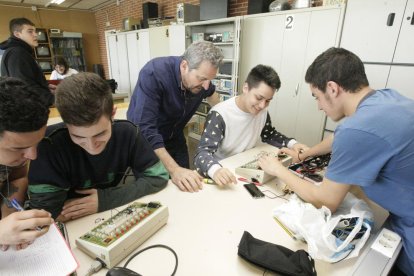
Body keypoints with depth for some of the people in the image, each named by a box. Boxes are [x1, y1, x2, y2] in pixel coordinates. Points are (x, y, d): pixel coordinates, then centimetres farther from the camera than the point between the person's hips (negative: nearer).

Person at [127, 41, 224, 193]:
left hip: (175, 138, 5)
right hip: (145, 140, -4)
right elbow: (145, 128, -38)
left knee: (188, 188, 10)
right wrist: (174, 169, -44)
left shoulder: (202, 75, -14)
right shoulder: (153, 74, -32)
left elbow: (210, 93, 11)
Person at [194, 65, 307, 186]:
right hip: (224, 173, -3)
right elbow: (202, 153, -27)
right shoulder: (219, 114, -21)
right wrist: (215, 170, -48)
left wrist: (292, 143, -3)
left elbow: (269, 134, 15)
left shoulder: (262, 111, -3)